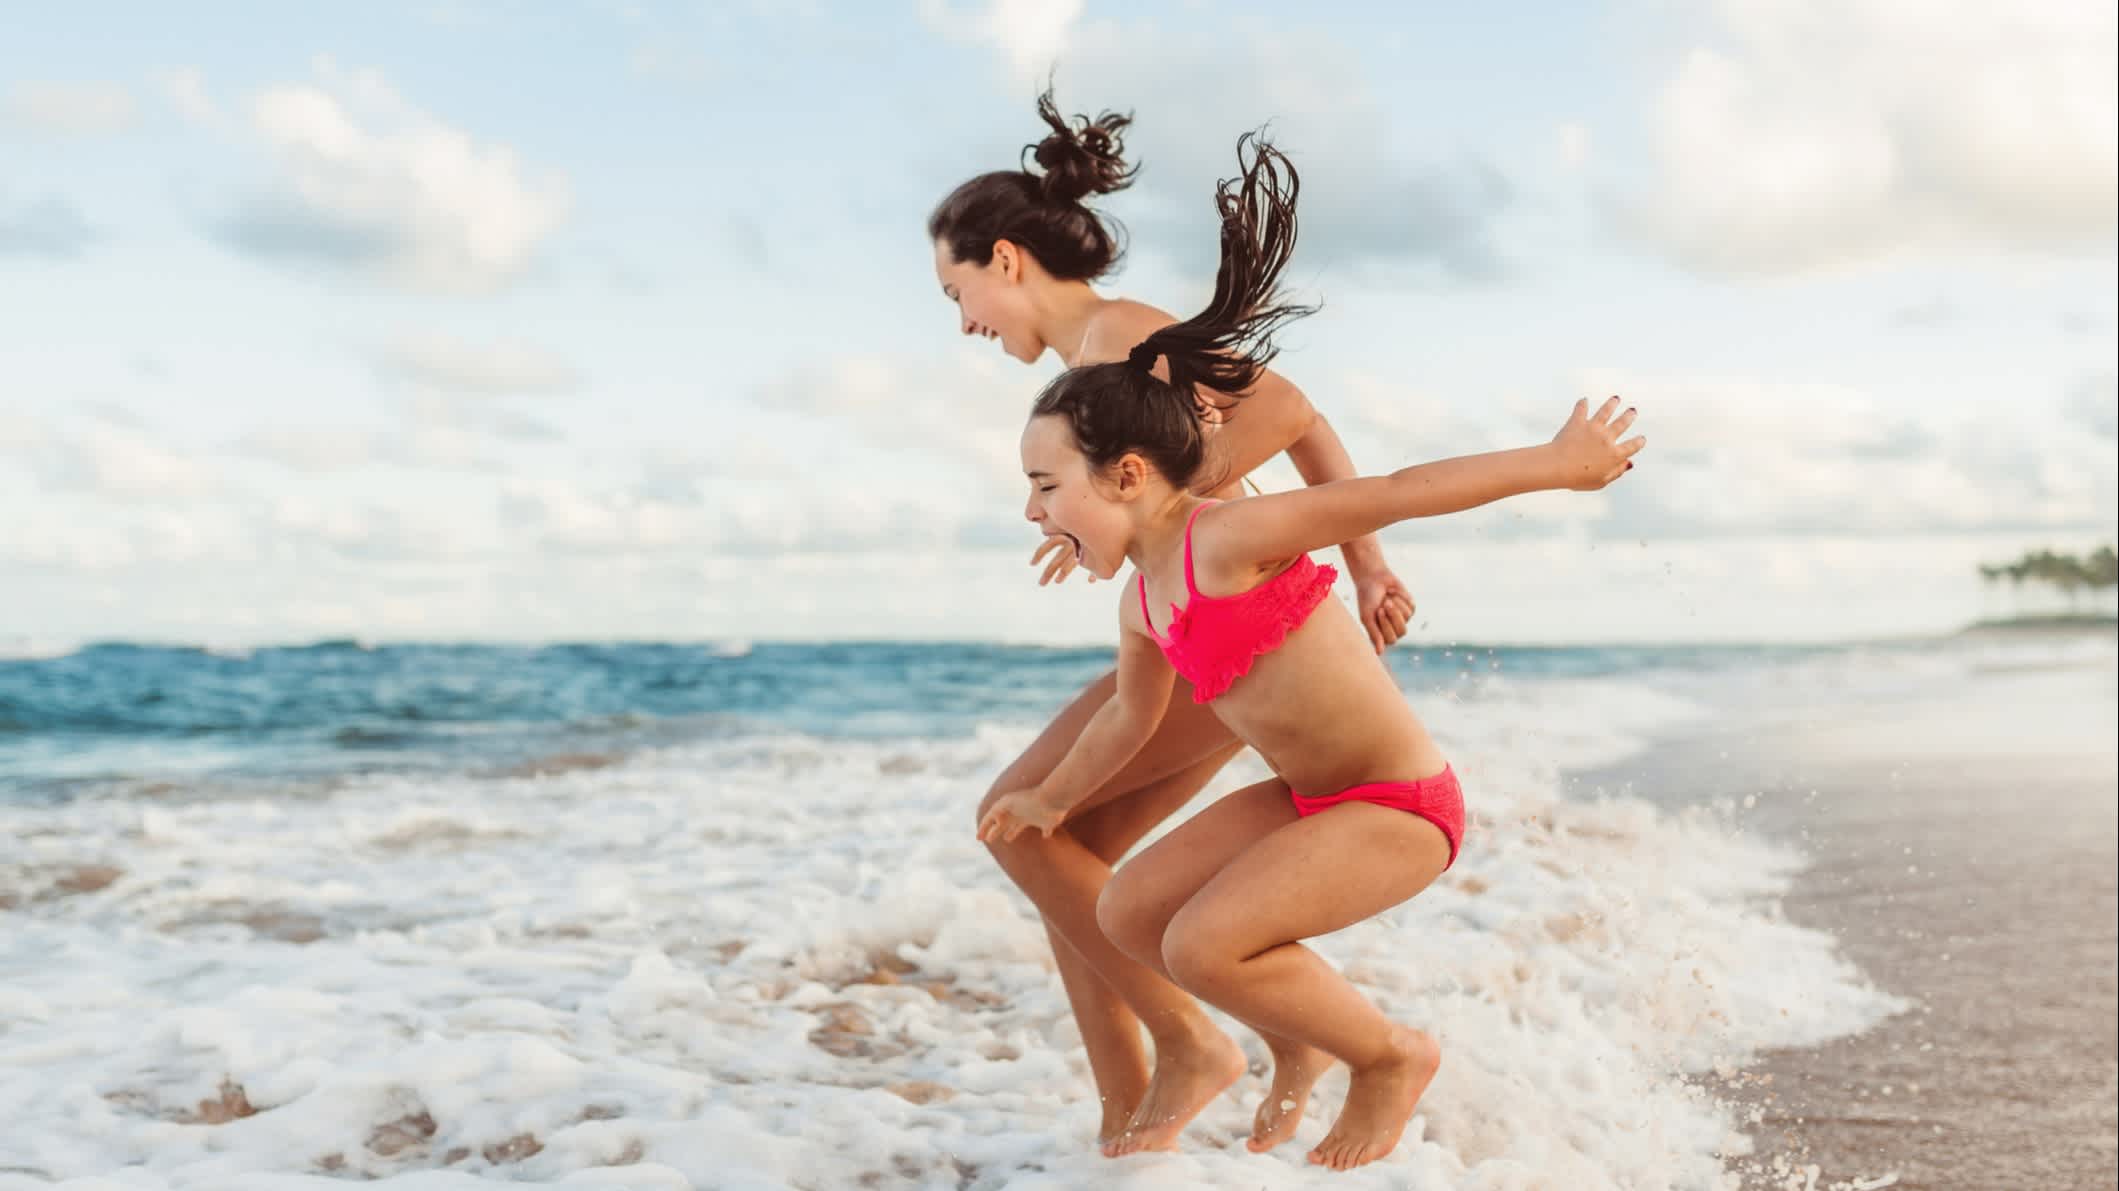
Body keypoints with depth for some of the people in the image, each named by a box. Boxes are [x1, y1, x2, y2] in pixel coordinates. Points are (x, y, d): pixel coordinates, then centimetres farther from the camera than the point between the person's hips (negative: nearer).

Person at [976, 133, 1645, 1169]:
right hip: (1312, 797, 8)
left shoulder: (1228, 539, -22)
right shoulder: (1146, 599, 4)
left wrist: (1557, 463, -18)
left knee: (1203, 945, -21)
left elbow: (1401, 491, -21)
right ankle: (1201, 1055, 32)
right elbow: (1131, 716, 23)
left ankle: (1392, 1057, 1)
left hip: (1402, 806, -8)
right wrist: (1052, 801, 36)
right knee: (1127, 911, 6)